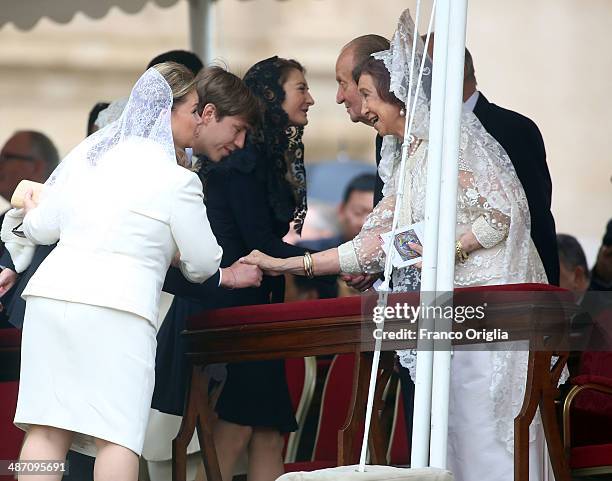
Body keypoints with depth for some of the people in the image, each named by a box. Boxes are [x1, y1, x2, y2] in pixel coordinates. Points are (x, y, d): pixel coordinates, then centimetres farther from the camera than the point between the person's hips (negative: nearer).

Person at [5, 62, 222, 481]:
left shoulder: (86, 154, 13)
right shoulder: (177, 181, -4)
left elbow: (42, 229, 19)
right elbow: (203, 264, 4)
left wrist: (31, 208, 41)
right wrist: (161, 248, 26)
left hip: (51, 296, 6)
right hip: (116, 312, -5)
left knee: (47, 430, 3)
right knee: (118, 436, -5)